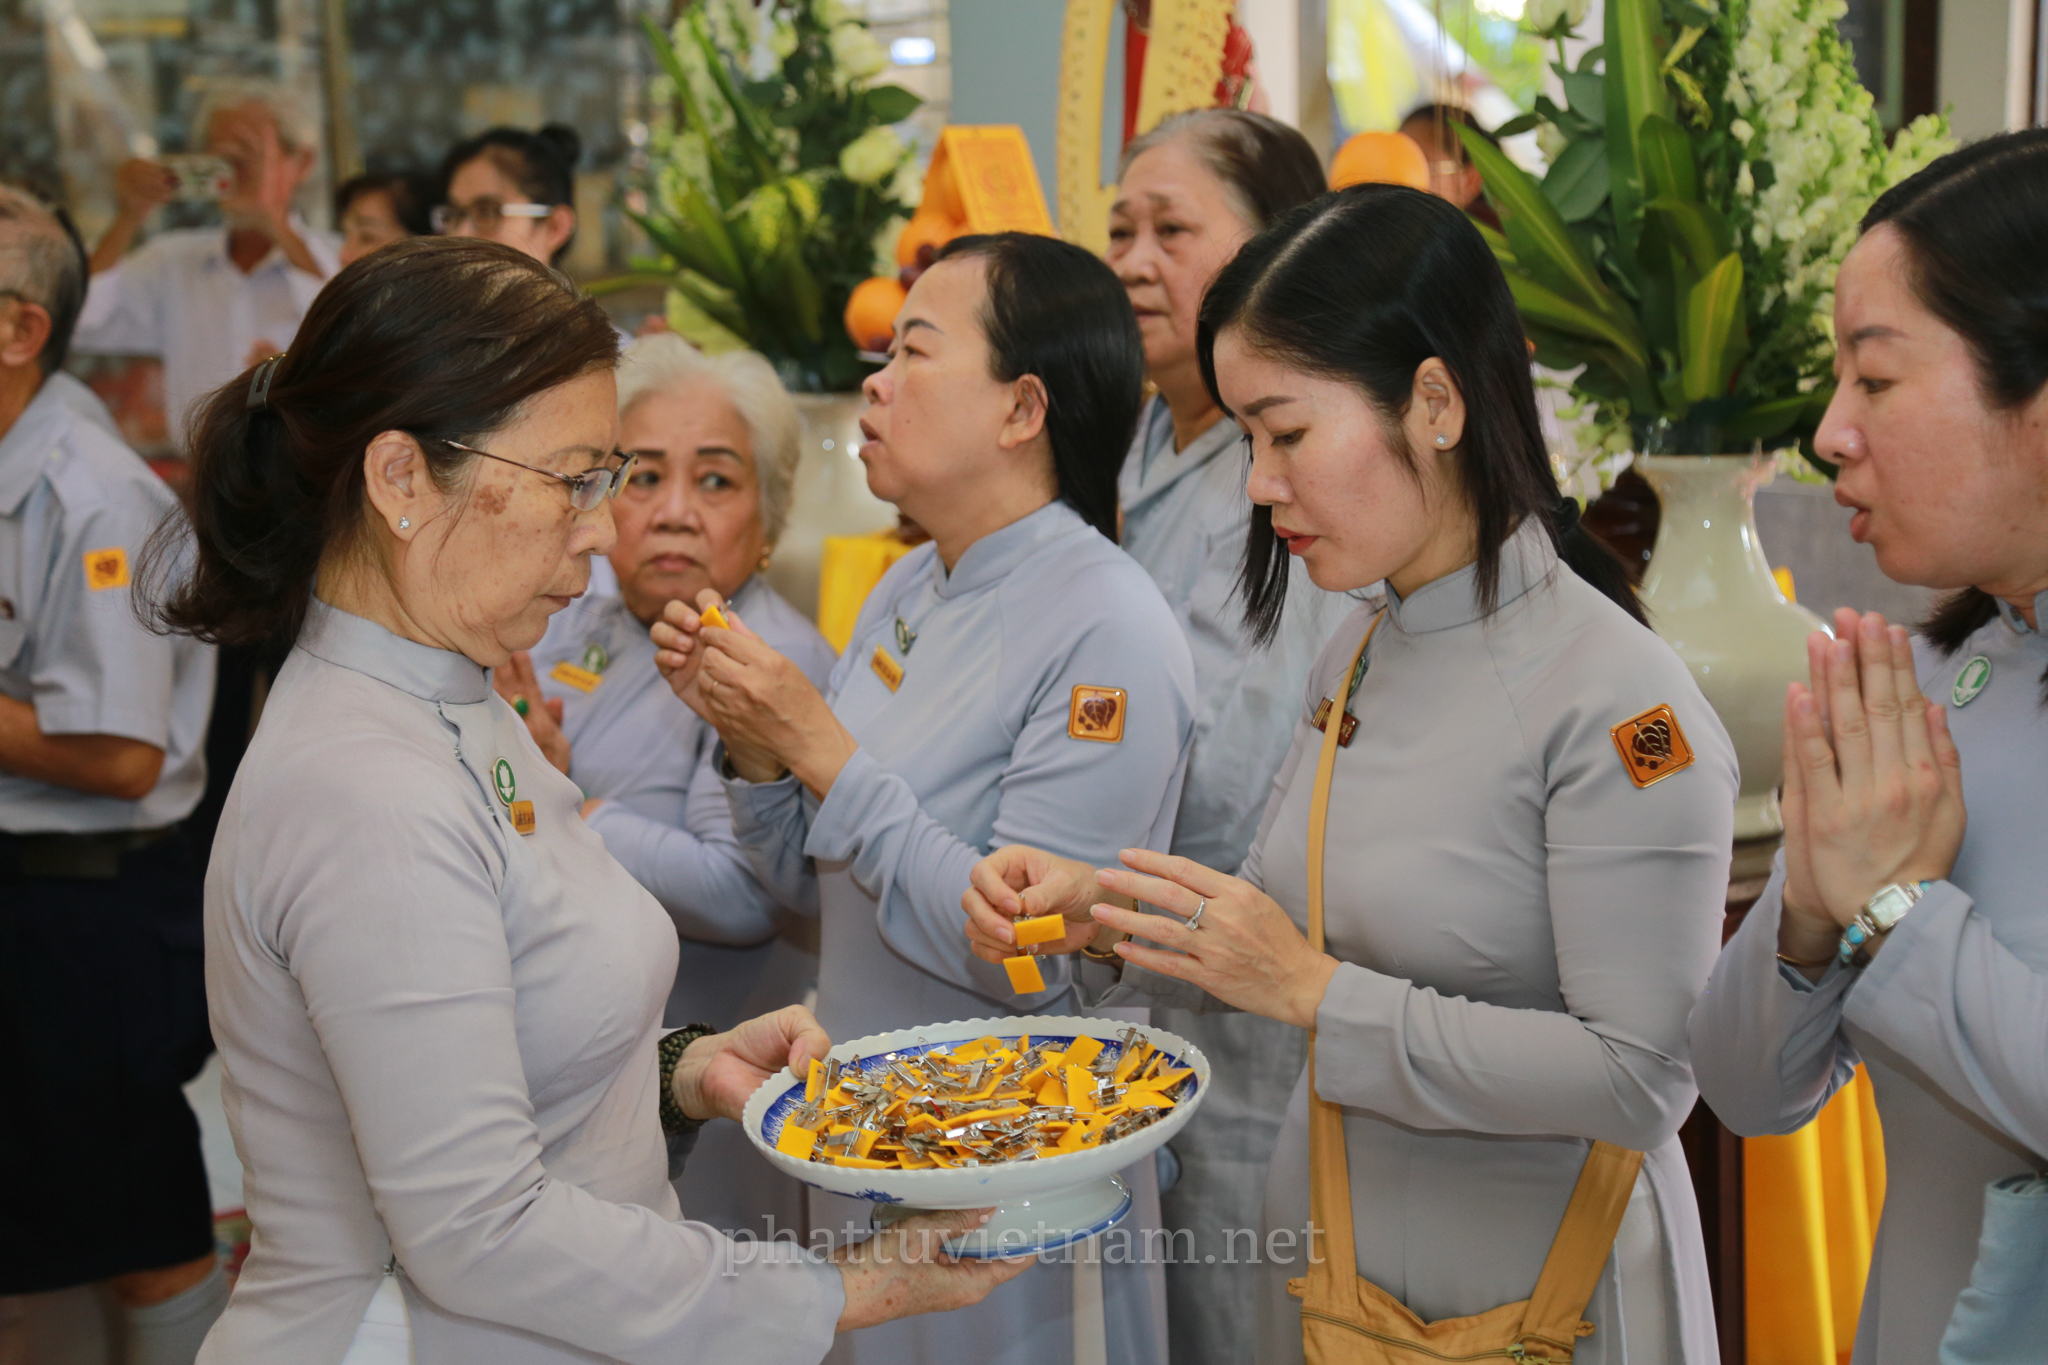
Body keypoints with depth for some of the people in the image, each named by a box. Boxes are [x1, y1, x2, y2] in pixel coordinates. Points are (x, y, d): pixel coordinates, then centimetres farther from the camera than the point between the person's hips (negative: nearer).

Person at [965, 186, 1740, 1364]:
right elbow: (1297, 951, 8)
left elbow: (1640, 1081, -24)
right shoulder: (1354, 659, 2)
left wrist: (1316, 992, -26)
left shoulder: (1619, 701, -21)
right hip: (1325, 1256, 7)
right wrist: (1108, 916, -9)